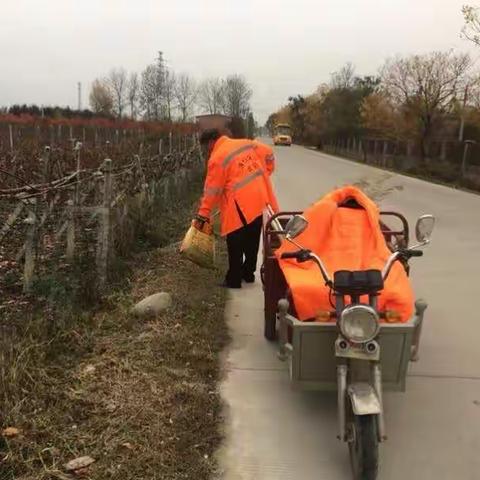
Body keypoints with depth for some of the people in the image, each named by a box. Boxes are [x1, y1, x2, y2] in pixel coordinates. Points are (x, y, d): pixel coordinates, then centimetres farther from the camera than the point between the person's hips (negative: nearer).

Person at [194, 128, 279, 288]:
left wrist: (203, 215, -2)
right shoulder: (246, 143, 11)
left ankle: (233, 280, 12)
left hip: (241, 207, -7)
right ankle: (248, 274, 30)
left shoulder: (217, 158, -8)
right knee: (252, 242, 19)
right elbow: (268, 154, 14)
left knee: (236, 247, 5)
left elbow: (212, 192, -8)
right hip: (260, 200, 8)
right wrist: (264, 174, 21)